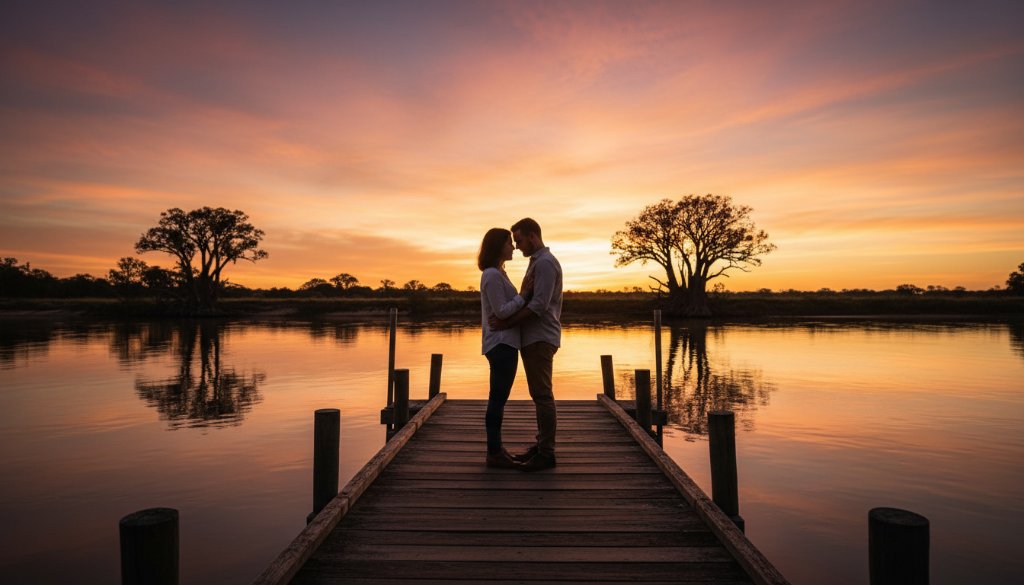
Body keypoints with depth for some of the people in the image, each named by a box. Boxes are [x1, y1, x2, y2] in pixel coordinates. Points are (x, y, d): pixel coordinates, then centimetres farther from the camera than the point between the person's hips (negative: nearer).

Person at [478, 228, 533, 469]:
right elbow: (501, 311, -19)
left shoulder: (497, 273, 17)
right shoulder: (492, 275, -14)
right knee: (498, 398, -5)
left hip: (504, 343, 10)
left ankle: (496, 448, 20)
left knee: (498, 398, 13)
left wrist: (523, 294, 5)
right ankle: (494, 453, 2)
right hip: (501, 343, -10)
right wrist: (523, 295, -13)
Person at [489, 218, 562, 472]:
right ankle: (541, 445, 20)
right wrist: (506, 318, 6)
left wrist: (508, 323, -17)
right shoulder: (537, 262, 20)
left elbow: (539, 305, -21)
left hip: (540, 339, -10)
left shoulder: (545, 262, -12)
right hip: (533, 338, 10)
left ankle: (546, 453, 0)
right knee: (539, 395, 13)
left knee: (542, 395, -6)